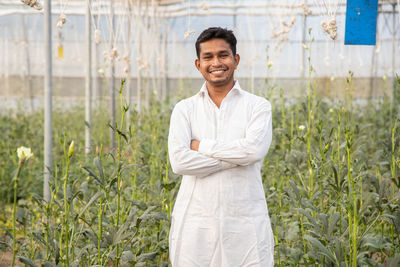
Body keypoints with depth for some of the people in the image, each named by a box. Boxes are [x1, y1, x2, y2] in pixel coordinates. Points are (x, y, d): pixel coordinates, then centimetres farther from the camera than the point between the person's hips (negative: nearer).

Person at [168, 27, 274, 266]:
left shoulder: (257, 106, 5)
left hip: (246, 226, -1)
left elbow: (255, 148, -14)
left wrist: (202, 146, -8)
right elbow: (179, 161, -8)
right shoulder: (185, 110, 7)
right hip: (196, 226, 1)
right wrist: (236, 156, -10)